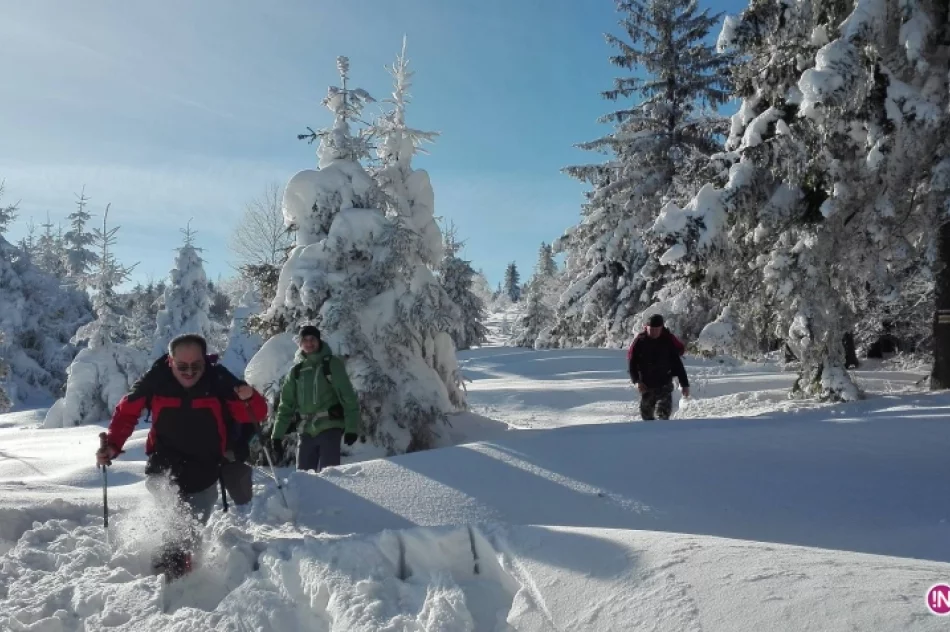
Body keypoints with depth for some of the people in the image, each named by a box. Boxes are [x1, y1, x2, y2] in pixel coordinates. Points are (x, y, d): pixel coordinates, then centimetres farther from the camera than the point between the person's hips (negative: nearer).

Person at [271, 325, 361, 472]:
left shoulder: (331, 364, -1)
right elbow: (286, 405, 14)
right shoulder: (296, 371, 12)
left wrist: (351, 427, -13)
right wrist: (277, 435, 8)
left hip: (330, 428, -5)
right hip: (306, 431, 5)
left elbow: (348, 396, -6)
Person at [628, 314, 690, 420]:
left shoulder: (668, 341, -6)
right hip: (646, 386, 2)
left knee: (663, 415, -14)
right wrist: (636, 380, -14)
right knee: (646, 414, 12)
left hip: (664, 385, -2)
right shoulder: (640, 341, -4)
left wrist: (684, 384, -1)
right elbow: (632, 363, -1)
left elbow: (677, 364, -1)